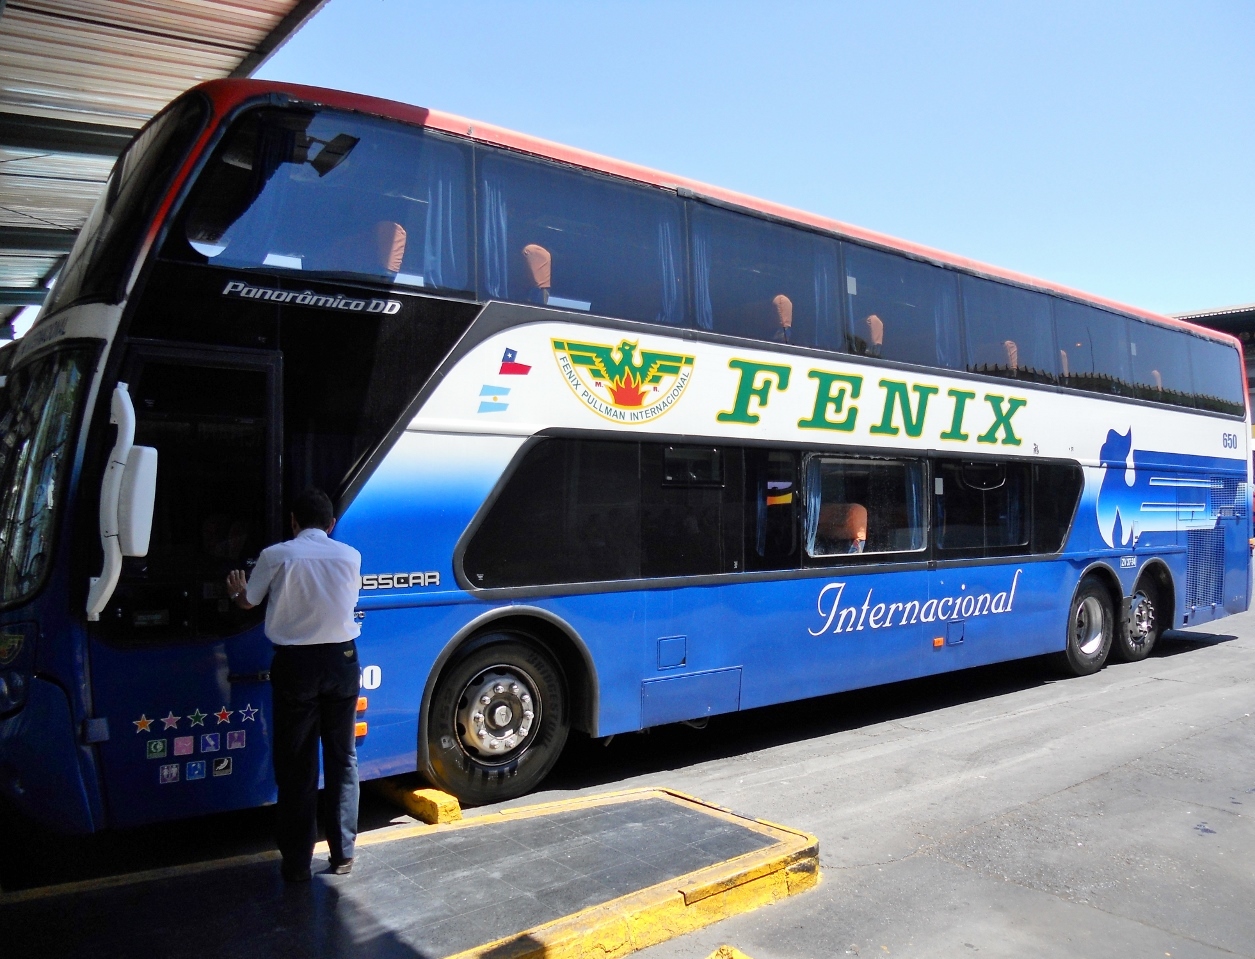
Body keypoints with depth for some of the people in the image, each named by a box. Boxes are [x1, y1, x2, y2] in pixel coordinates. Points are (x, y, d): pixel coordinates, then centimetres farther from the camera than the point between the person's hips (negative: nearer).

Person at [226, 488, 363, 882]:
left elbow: (248, 601, 10)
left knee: (295, 764, 7)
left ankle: (297, 861, 14)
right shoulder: (350, 557, 1)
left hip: (295, 664, -2)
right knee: (341, 758, 13)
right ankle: (342, 853, 19)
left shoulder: (276, 555, -5)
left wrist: (235, 592, 35)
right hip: (341, 660, 2)